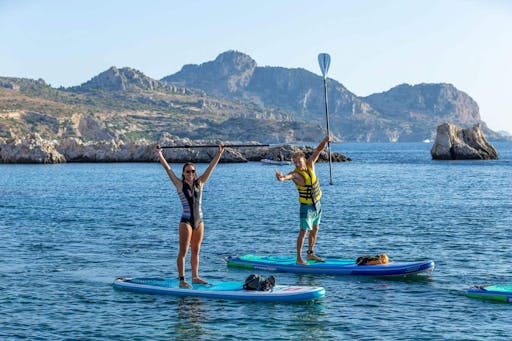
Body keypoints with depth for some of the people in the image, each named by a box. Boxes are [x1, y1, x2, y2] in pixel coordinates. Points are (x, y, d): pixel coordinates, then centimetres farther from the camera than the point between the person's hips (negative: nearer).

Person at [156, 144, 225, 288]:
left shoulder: (199, 183, 6)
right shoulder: (180, 184, -3)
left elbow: (211, 167, 4)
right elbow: (168, 169, -9)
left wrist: (220, 153, -1)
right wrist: (160, 155, -15)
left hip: (199, 221, 5)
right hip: (186, 221, -5)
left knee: (196, 251, 12)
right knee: (183, 251, -3)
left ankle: (195, 277, 20)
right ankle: (182, 280, -3)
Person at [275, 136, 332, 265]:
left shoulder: (310, 164, -7)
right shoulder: (296, 174, -24)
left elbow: (318, 150, -8)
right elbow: (289, 176, -47)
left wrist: (325, 141, -28)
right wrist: (282, 177, -71)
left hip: (317, 204, 7)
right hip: (306, 206, -7)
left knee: (314, 230, 15)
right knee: (303, 231, -11)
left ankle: (310, 254, 27)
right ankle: (299, 258, -8)